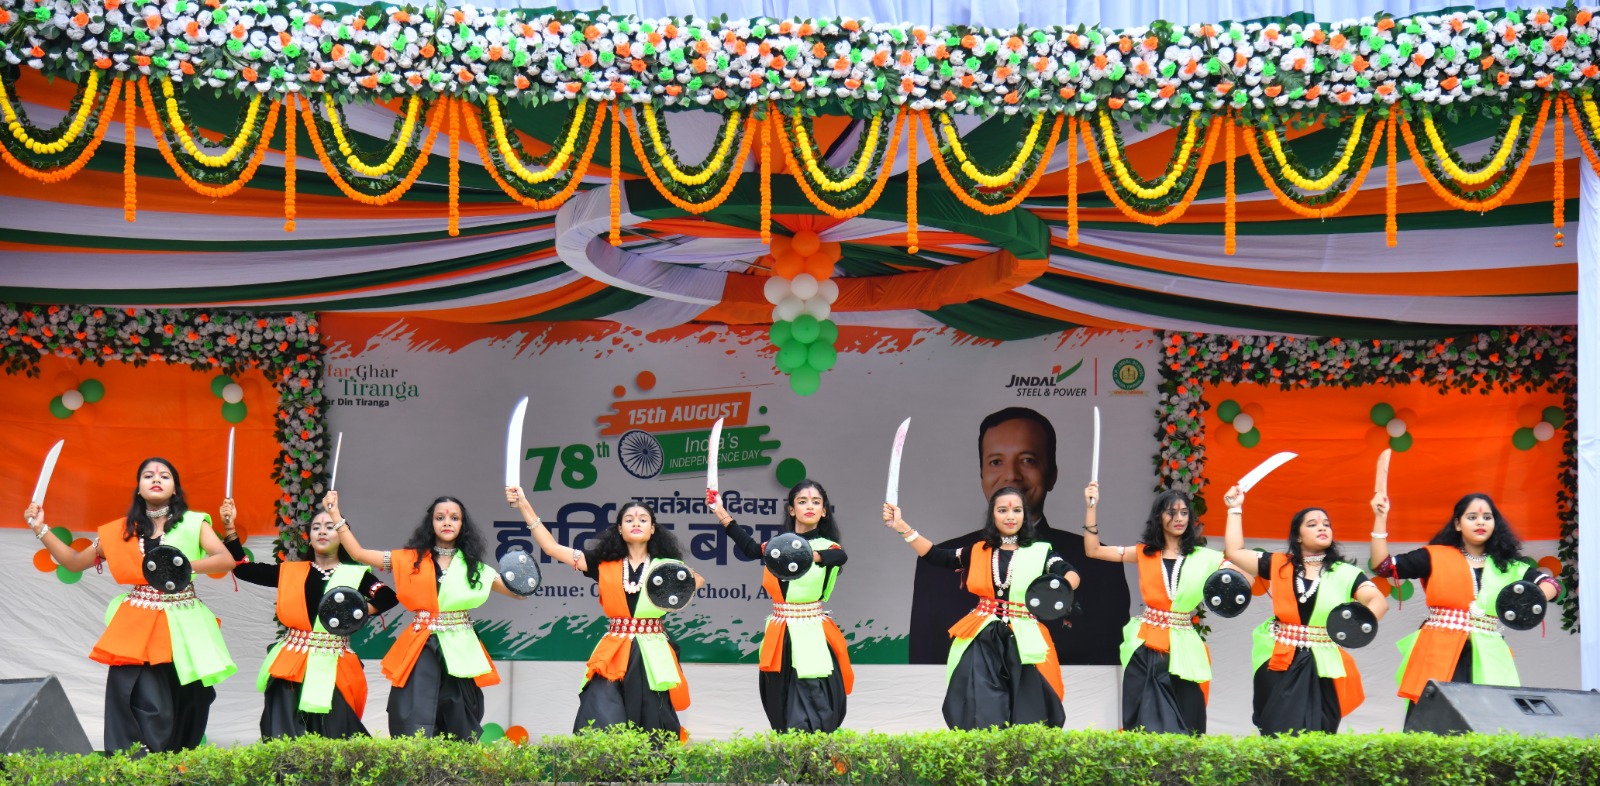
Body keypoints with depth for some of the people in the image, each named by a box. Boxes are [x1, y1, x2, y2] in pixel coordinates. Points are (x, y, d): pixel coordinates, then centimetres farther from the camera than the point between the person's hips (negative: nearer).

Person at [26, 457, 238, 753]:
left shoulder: (193, 523, 4)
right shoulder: (122, 531, 10)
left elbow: (227, 561, -9)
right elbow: (74, 562, 16)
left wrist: (184, 565, -23)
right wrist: (41, 529, 6)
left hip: (182, 626, 0)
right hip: (138, 626, 0)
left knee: (186, 705, 2)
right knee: (149, 709, -13)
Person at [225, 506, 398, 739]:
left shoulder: (356, 574, 5)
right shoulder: (290, 572, 12)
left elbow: (389, 597, -7)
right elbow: (242, 568, 12)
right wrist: (230, 528, 5)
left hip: (332, 667, -2)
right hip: (290, 666, 2)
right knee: (284, 739, -6)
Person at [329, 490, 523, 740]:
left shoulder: (474, 567, 8)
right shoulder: (411, 560, 5)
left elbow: (520, 592, 10)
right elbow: (359, 553, 3)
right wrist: (336, 516, -2)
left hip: (460, 652, 1)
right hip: (421, 651, -1)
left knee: (461, 733, 6)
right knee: (414, 732, -9)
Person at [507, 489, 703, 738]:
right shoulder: (604, 563, 5)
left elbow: (699, 581, 22)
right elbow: (551, 547, 4)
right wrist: (524, 506, -3)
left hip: (652, 658, 0)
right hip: (612, 658, 0)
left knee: (652, 734, 2)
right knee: (601, 730, -13)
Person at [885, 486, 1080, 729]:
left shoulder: (1039, 551, 4)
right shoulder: (978, 551, 11)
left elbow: (1071, 574, -8)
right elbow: (934, 555, 12)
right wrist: (902, 527, 3)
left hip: (1023, 643, -1)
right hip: (982, 642, 1)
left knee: (1026, 717, -1)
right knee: (981, 714, -6)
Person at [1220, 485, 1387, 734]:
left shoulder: (1345, 573, 3)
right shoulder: (1279, 565, 8)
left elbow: (1379, 601, -7)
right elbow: (1235, 552, 10)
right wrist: (1235, 509, 11)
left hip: (1321, 667, -1)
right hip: (1279, 666, 1)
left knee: (1316, 734, -4)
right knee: (1277, 733, 1)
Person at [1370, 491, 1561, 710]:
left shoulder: (1508, 566, 14)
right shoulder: (1436, 557, 9)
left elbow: (1551, 584, 4)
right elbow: (1383, 566, 3)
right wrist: (1380, 518, -3)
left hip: (1487, 661, 2)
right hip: (1438, 656, -2)